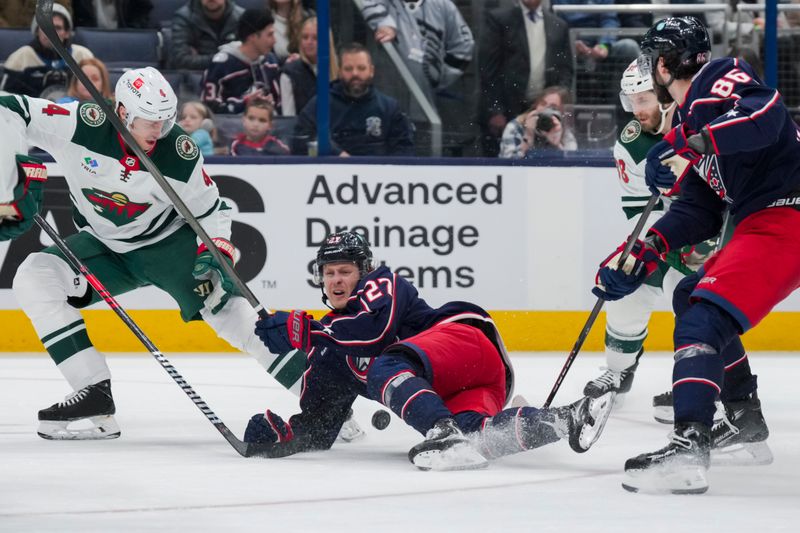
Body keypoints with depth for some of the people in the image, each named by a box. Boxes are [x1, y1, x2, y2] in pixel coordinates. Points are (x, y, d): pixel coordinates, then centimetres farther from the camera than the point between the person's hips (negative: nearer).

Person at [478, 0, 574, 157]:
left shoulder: (559, 26, 12)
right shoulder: (499, 19, 1)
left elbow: (566, 69, 14)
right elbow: (488, 69, -4)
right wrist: (494, 111, -10)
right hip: (505, 113, -3)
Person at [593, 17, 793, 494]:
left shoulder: (723, 79, -7)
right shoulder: (691, 117, 22)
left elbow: (765, 116, -29)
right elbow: (699, 214, 20)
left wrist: (692, 145, -31)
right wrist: (647, 251, 10)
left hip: (784, 218, -11)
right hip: (763, 223, 11)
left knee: (703, 317, -22)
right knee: (692, 297, 28)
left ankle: (688, 448, -37)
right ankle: (746, 419, 34)